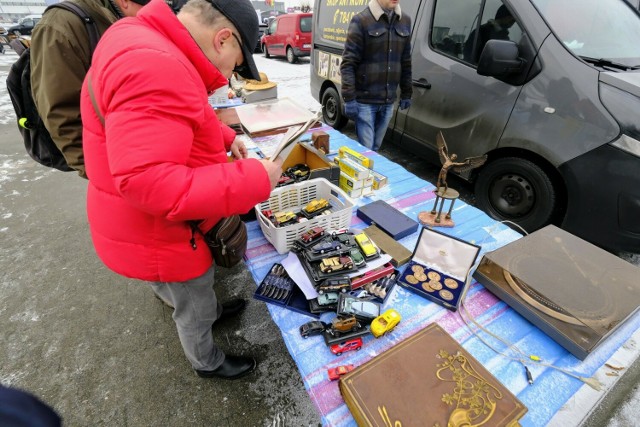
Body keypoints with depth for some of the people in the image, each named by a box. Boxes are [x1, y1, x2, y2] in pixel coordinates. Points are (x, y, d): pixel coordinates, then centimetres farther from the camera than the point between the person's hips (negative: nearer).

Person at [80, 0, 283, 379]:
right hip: (158, 235, -9)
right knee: (194, 309, 19)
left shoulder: (150, 46, 4)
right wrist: (254, 180, -35)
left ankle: (213, 312, 62)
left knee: (198, 290, 33)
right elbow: (145, 181, -39)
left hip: (165, 225, 9)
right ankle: (207, 363, 48)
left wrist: (225, 138, 5)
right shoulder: (155, 68, -32)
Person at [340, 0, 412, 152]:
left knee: (375, 147, 15)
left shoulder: (405, 21, 11)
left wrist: (406, 93, 15)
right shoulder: (361, 21, -7)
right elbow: (348, 63, -10)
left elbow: (406, 62, 16)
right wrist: (349, 98, -16)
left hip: (388, 102, 5)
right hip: (365, 101, -5)